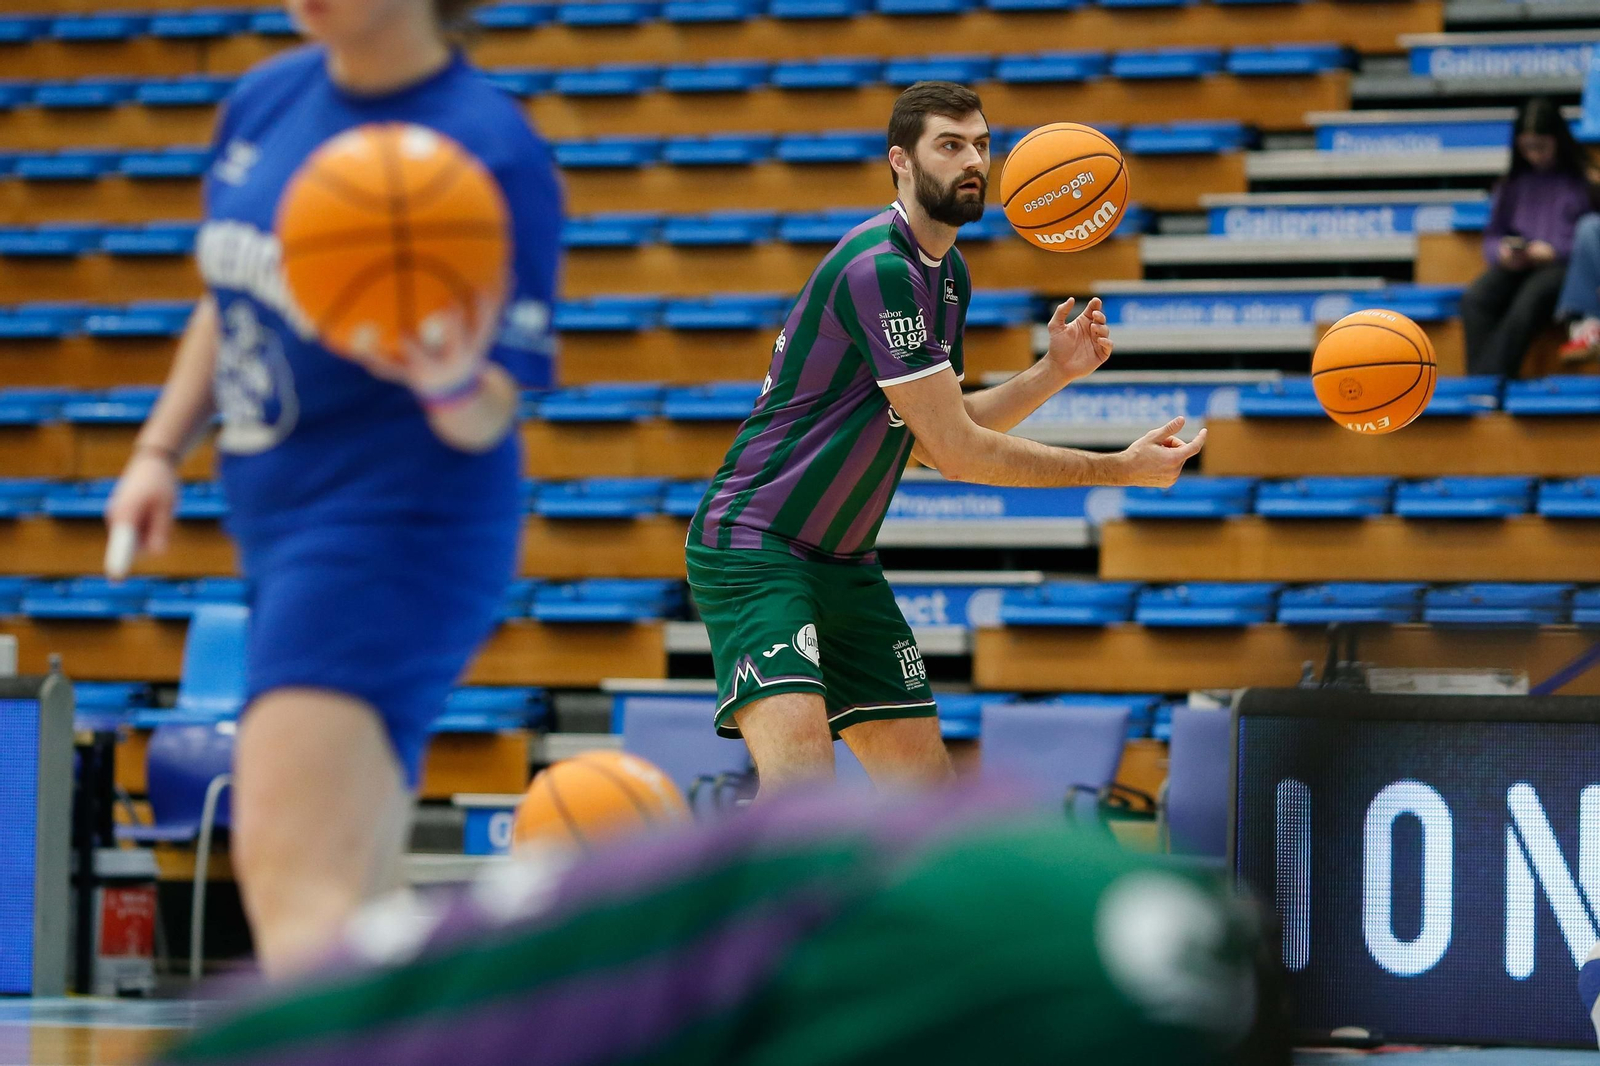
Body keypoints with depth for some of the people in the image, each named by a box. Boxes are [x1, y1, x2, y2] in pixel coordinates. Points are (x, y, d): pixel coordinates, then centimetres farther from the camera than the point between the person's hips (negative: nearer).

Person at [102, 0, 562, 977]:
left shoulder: (494, 153, -15)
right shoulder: (264, 102, 7)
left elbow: (487, 420, -16)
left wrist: (450, 386, -38)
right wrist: (161, 449, 14)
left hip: (398, 527, -8)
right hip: (277, 523, 8)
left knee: (291, 871, -20)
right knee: (351, 906, 14)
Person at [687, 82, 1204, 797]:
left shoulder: (948, 274, 10)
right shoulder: (878, 268, -21)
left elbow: (941, 435, 17)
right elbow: (956, 452, -20)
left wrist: (1054, 373, 4)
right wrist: (1121, 469, -12)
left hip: (843, 564, 10)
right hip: (753, 545, -10)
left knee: (924, 779, 8)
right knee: (801, 768, -28)